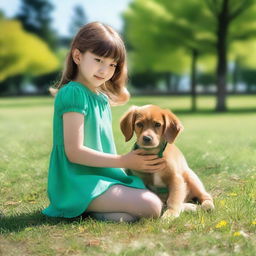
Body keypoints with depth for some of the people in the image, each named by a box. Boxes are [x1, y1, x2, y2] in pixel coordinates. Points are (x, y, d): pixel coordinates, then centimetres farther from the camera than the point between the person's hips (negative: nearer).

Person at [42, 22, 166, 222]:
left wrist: (133, 161, 4)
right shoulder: (73, 93, -14)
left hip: (103, 176, 10)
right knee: (152, 207, -21)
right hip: (79, 183, -10)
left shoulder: (102, 98, 14)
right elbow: (74, 152, -19)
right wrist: (123, 161, -13)